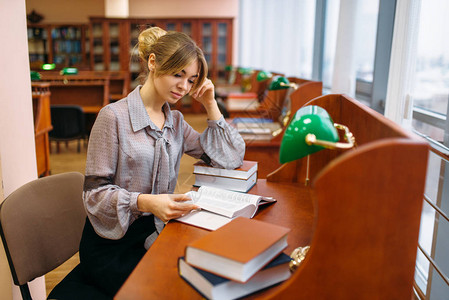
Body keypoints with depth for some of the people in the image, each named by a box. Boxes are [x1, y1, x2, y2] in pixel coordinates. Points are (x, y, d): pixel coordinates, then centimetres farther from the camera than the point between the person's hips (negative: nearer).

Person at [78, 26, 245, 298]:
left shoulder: (176, 121, 8)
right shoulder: (114, 117, -12)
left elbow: (231, 158, 6)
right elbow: (96, 192, -13)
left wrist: (210, 105, 0)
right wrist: (145, 202, -30)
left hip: (155, 234, 5)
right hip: (111, 246, -5)